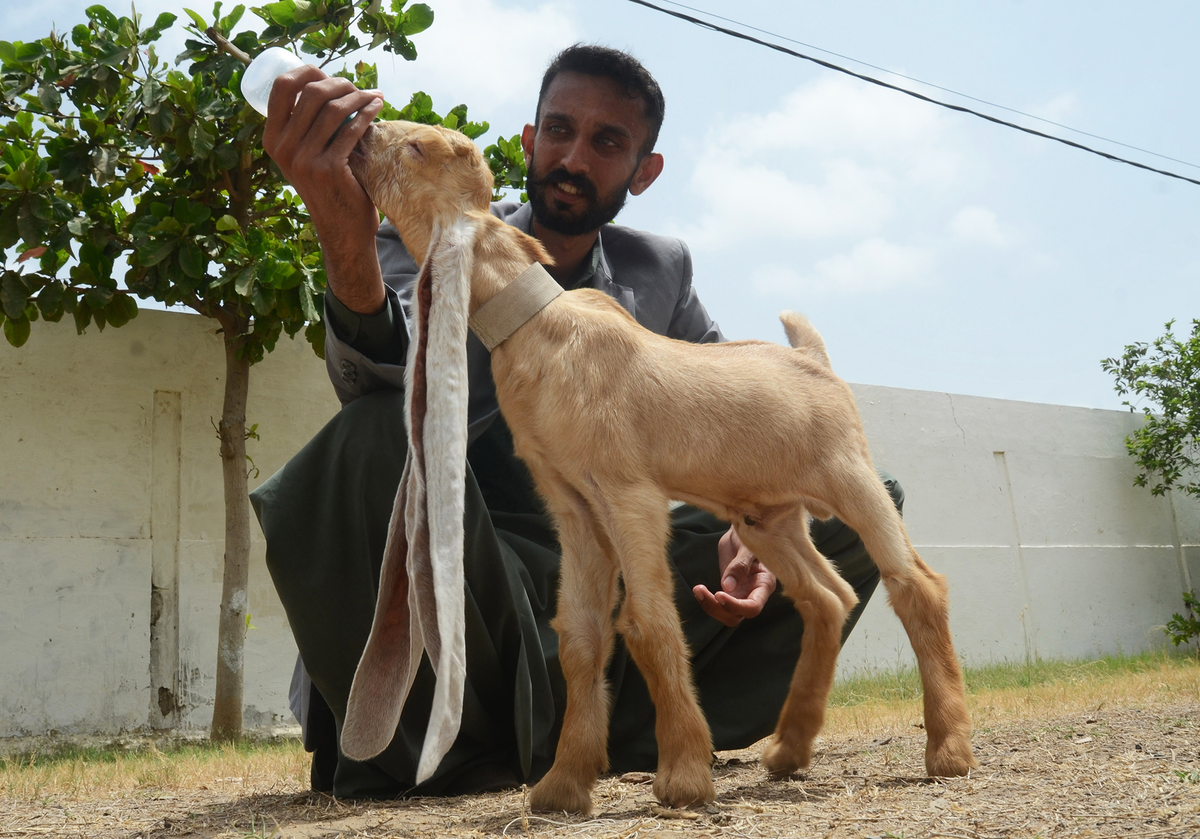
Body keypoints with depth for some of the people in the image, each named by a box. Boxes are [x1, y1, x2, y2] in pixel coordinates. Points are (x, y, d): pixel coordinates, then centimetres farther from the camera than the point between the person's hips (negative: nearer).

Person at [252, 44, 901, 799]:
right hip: (472, 587, -3)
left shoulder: (661, 272, 10)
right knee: (376, 438, -34)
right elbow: (389, 383, -22)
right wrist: (350, 254, -45)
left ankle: (624, 733, -13)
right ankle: (457, 751, -15)